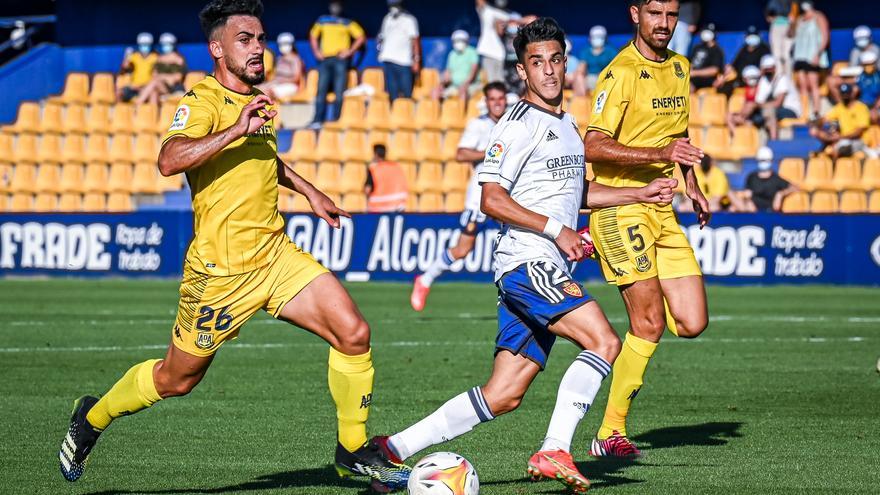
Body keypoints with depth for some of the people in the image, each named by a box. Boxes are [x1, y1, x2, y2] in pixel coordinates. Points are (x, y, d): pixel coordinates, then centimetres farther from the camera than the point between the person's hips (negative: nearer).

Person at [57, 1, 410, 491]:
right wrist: (237, 130, -38)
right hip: (221, 269, -7)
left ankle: (355, 450, 6)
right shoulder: (203, 102, -14)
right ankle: (92, 418, 34)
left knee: (355, 334, -9)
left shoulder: (257, 102, 12)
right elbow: (170, 160, -34)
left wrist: (308, 190, 32)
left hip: (275, 252, 7)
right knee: (176, 379, 8)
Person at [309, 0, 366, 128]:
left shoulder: (348, 23, 6)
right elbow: (313, 36, 25)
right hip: (325, 59, 3)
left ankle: (335, 120, -7)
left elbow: (361, 37, 1)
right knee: (321, 90, -2)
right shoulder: (322, 21, 15)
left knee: (339, 91, -7)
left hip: (340, 59, -3)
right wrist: (316, 51, 11)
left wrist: (350, 51, -6)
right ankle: (318, 121, -4)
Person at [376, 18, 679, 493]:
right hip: (526, 263, -9)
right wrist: (556, 228, -18)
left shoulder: (567, 124, 20)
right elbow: (491, 199, -15)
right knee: (604, 342, -23)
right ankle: (553, 453, -24)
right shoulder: (518, 125, -8)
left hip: (549, 273, 9)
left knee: (503, 396, 4)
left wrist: (641, 193, 29)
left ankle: (395, 447, 8)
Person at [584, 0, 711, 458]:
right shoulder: (621, 72, -11)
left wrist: (692, 185, 22)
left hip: (661, 212, 7)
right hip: (620, 209, -7)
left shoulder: (679, 67, 14)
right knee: (650, 323, -12)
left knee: (692, 323, -1)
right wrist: (661, 153, -25)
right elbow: (593, 146, -18)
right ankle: (610, 433, -2)